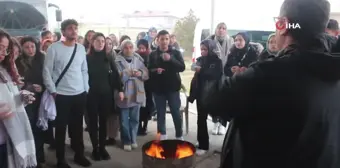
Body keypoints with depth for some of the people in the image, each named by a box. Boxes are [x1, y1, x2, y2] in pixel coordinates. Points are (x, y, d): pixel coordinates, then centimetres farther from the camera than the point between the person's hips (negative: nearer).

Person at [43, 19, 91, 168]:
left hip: (80, 94, 4)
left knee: (78, 127, 14)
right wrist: (53, 91, -9)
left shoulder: (81, 48, 7)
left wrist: (86, 89, 8)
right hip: (61, 95, -4)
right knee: (61, 128, 7)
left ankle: (79, 155, 30)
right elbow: (47, 71, -6)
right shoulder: (54, 48, -6)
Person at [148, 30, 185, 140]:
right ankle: (162, 135, 23)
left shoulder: (176, 53, 2)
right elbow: (148, 70, 4)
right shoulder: (153, 54, 5)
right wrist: (155, 70, -17)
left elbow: (182, 67, -9)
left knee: (176, 112, 3)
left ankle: (179, 136, 14)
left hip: (172, 87, -1)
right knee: (160, 113, 9)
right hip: (158, 88, 1)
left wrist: (171, 59, -22)